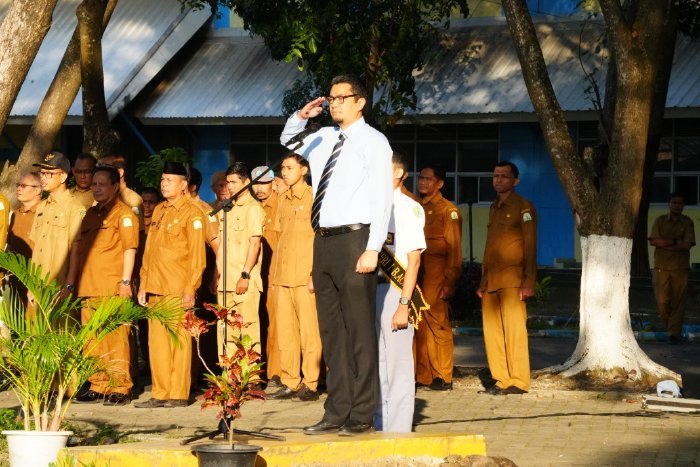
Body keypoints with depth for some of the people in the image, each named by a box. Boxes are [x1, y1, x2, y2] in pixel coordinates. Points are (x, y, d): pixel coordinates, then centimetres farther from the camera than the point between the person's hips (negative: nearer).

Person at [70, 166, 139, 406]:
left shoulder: (124, 214, -2)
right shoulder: (90, 214, 20)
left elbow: (130, 248, -8)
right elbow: (78, 250, 22)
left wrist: (125, 281, -16)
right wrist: (70, 283, 17)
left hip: (113, 288, -7)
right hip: (88, 287, 7)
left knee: (115, 337, -8)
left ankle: (121, 388, -5)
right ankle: (98, 386, 14)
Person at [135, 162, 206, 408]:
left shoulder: (192, 213, -5)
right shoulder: (158, 211, 16)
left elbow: (197, 254, -9)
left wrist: (190, 289, -14)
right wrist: (143, 285, 14)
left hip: (178, 289, -7)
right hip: (156, 287, 7)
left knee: (178, 340, -3)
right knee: (157, 341, 6)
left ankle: (179, 394, 1)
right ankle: (160, 394, 11)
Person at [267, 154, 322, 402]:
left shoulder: (313, 197, -4)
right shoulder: (283, 200, 16)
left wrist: (315, 274, -14)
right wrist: (275, 275, 14)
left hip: (304, 277, -7)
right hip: (282, 276, 7)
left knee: (308, 330, -4)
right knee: (284, 331, 5)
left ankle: (310, 384, -1)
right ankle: (289, 383, 9)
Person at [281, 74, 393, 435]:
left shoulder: (372, 141, -4)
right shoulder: (324, 138, 16)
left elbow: (382, 197, -11)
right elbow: (288, 147, 34)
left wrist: (372, 249, -19)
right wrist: (300, 117, 13)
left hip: (354, 240, -7)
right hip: (323, 240, 7)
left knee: (359, 329, -5)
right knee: (331, 330, 9)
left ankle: (362, 415, -1)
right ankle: (337, 412, 14)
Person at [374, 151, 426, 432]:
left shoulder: (408, 208, -3)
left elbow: (413, 259, -8)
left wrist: (403, 304, -14)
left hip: (393, 291, -6)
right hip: (368, 290, 6)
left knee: (397, 366, -3)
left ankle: (397, 432, 2)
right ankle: (379, 428, 19)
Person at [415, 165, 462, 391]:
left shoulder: (448, 211, -1)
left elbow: (454, 249, -7)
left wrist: (449, 282, -13)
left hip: (435, 277, -6)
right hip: (416, 276, 6)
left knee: (437, 324, -7)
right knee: (419, 326, 4)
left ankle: (443, 377, -2)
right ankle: (423, 375, 8)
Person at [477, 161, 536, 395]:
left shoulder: (523, 207, -3)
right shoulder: (494, 208, 20)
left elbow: (530, 246, -8)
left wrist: (529, 282, -15)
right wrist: (483, 281, 18)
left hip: (512, 279, -7)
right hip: (491, 279, 7)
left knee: (514, 329, -8)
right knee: (492, 331, 4)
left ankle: (518, 382, -6)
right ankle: (501, 380, 8)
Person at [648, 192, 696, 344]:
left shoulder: (687, 222, 4)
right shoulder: (660, 221, 8)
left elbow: (687, 244, -8)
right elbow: (653, 241, -3)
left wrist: (664, 244, -10)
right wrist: (674, 242, -11)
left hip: (680, 267, -1)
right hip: (661, 267, 1)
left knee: (678, 300, -3)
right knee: (662, 300, -2)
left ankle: (674, 333, 1)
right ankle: (669, 325, 20)